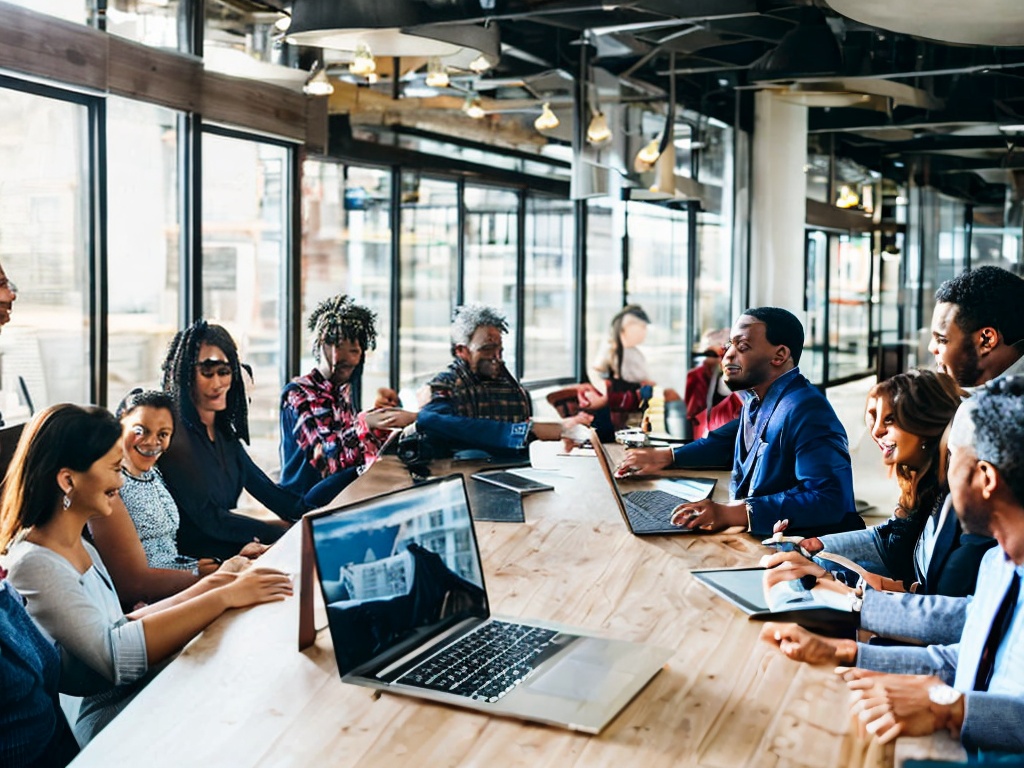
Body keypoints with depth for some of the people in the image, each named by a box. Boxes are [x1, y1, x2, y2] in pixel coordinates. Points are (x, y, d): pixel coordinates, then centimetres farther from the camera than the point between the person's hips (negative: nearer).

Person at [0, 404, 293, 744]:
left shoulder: (81, 549, 12)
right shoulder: (33, 564, -18)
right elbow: (114, 654, -27)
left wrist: (204, 588, 2)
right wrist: (225, 597, -24)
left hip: (130, 697, 8)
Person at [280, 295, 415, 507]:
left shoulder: (344, 391, 12)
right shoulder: (296, 394, -8)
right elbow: (327, 451, -20)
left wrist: (380, 411, -5)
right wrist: (365, 424, -35)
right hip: (303, 500, -6)